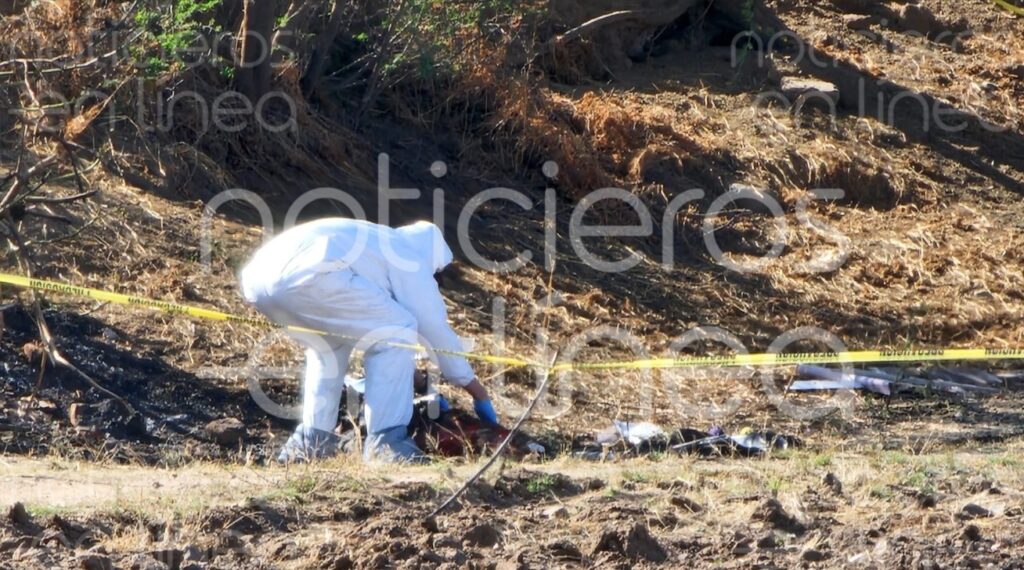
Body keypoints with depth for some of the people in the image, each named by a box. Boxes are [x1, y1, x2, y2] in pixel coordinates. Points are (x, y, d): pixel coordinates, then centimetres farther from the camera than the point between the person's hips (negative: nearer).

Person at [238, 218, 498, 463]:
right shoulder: (410, 259, 17)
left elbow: (368, 327, 51)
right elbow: (435, 327, 20)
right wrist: (478, 391, 30)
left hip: (257, 276, 9)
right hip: (303, 275, -9)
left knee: (330, 341, 32)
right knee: (397, 331, 5)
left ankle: (310, 440, 25)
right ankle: (385, 442, 2)